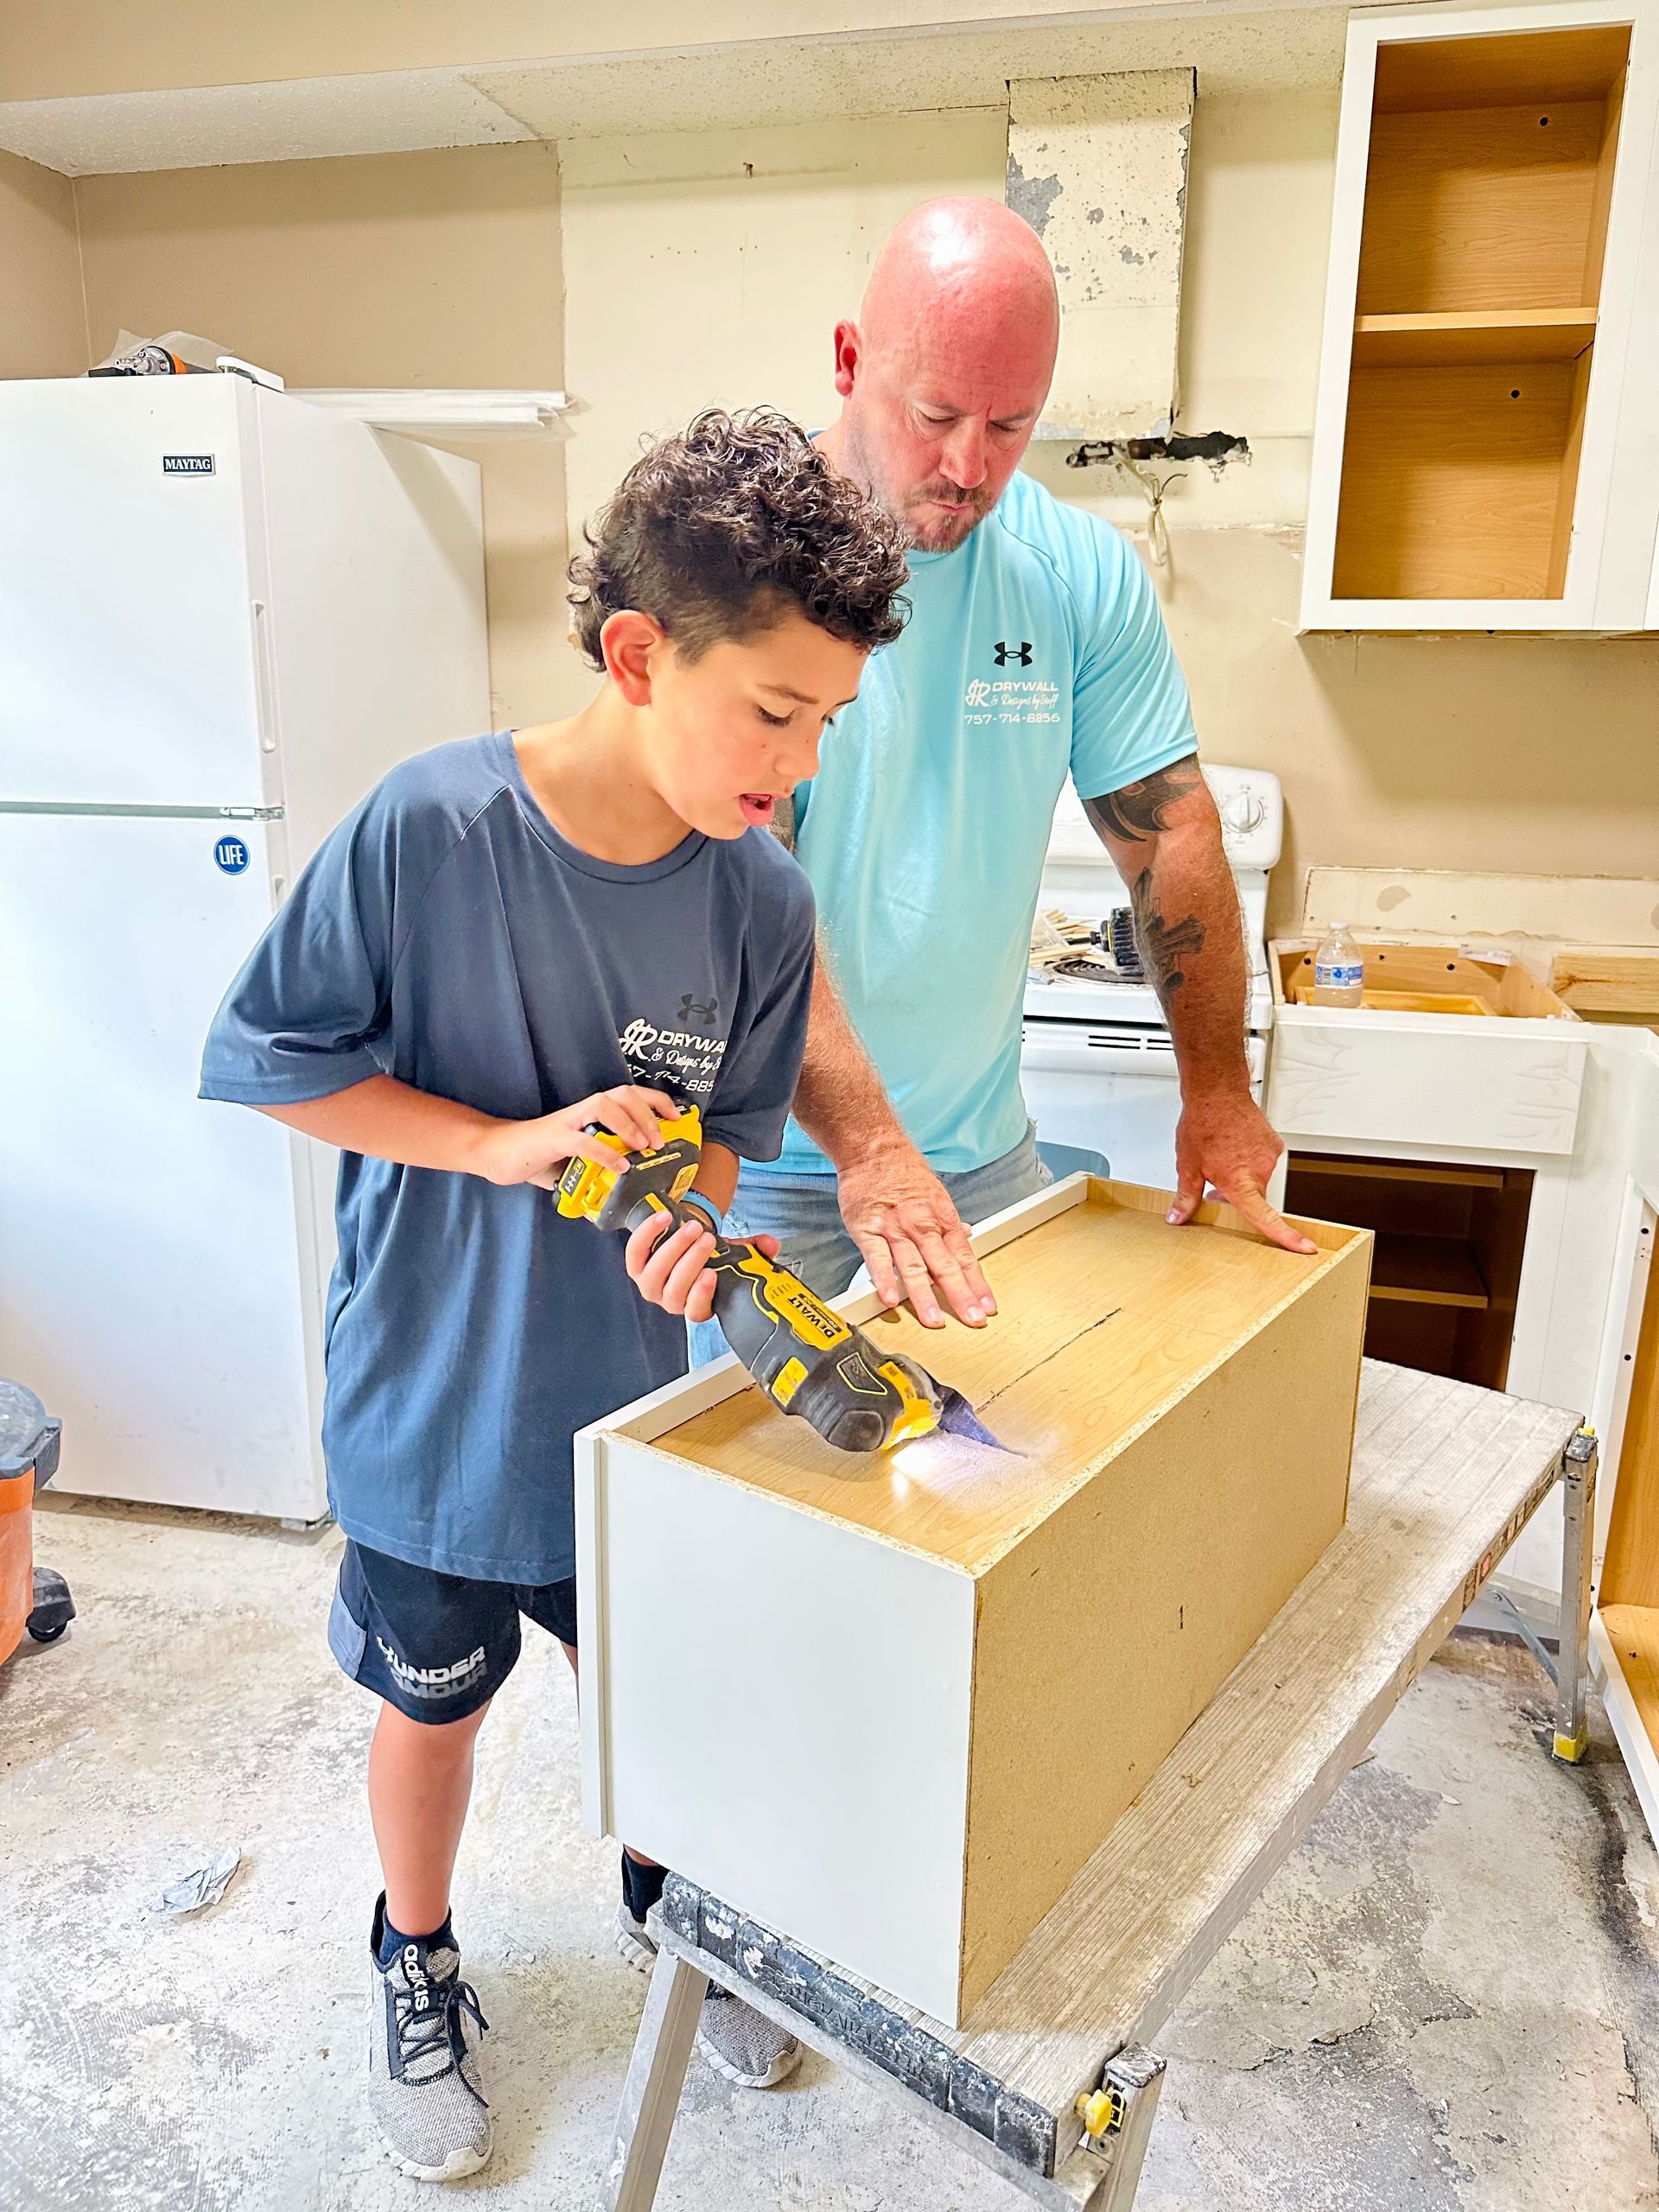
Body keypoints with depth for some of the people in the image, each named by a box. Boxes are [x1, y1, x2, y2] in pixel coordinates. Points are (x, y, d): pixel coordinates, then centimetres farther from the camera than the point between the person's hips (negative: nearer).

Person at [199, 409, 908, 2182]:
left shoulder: (762, 904, -12)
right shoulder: (425, 827, -22)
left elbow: (729, 1132, 0)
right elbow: (264, 1059, -13)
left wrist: (683, 1214, -22)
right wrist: (505, 1145, -23)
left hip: (632, 1405, 3)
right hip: (432, 1406, -2)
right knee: (432, 1704, 20)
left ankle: (668, 1899, 56)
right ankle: (416, 1963, 52)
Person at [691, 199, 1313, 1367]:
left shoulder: (1084, 572, -1)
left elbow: (1170, 828, 3)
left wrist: (1218, 1091, 0)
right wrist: (868, 1145, -29)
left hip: (986, 1148, 4)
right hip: (768, 1154, -3)